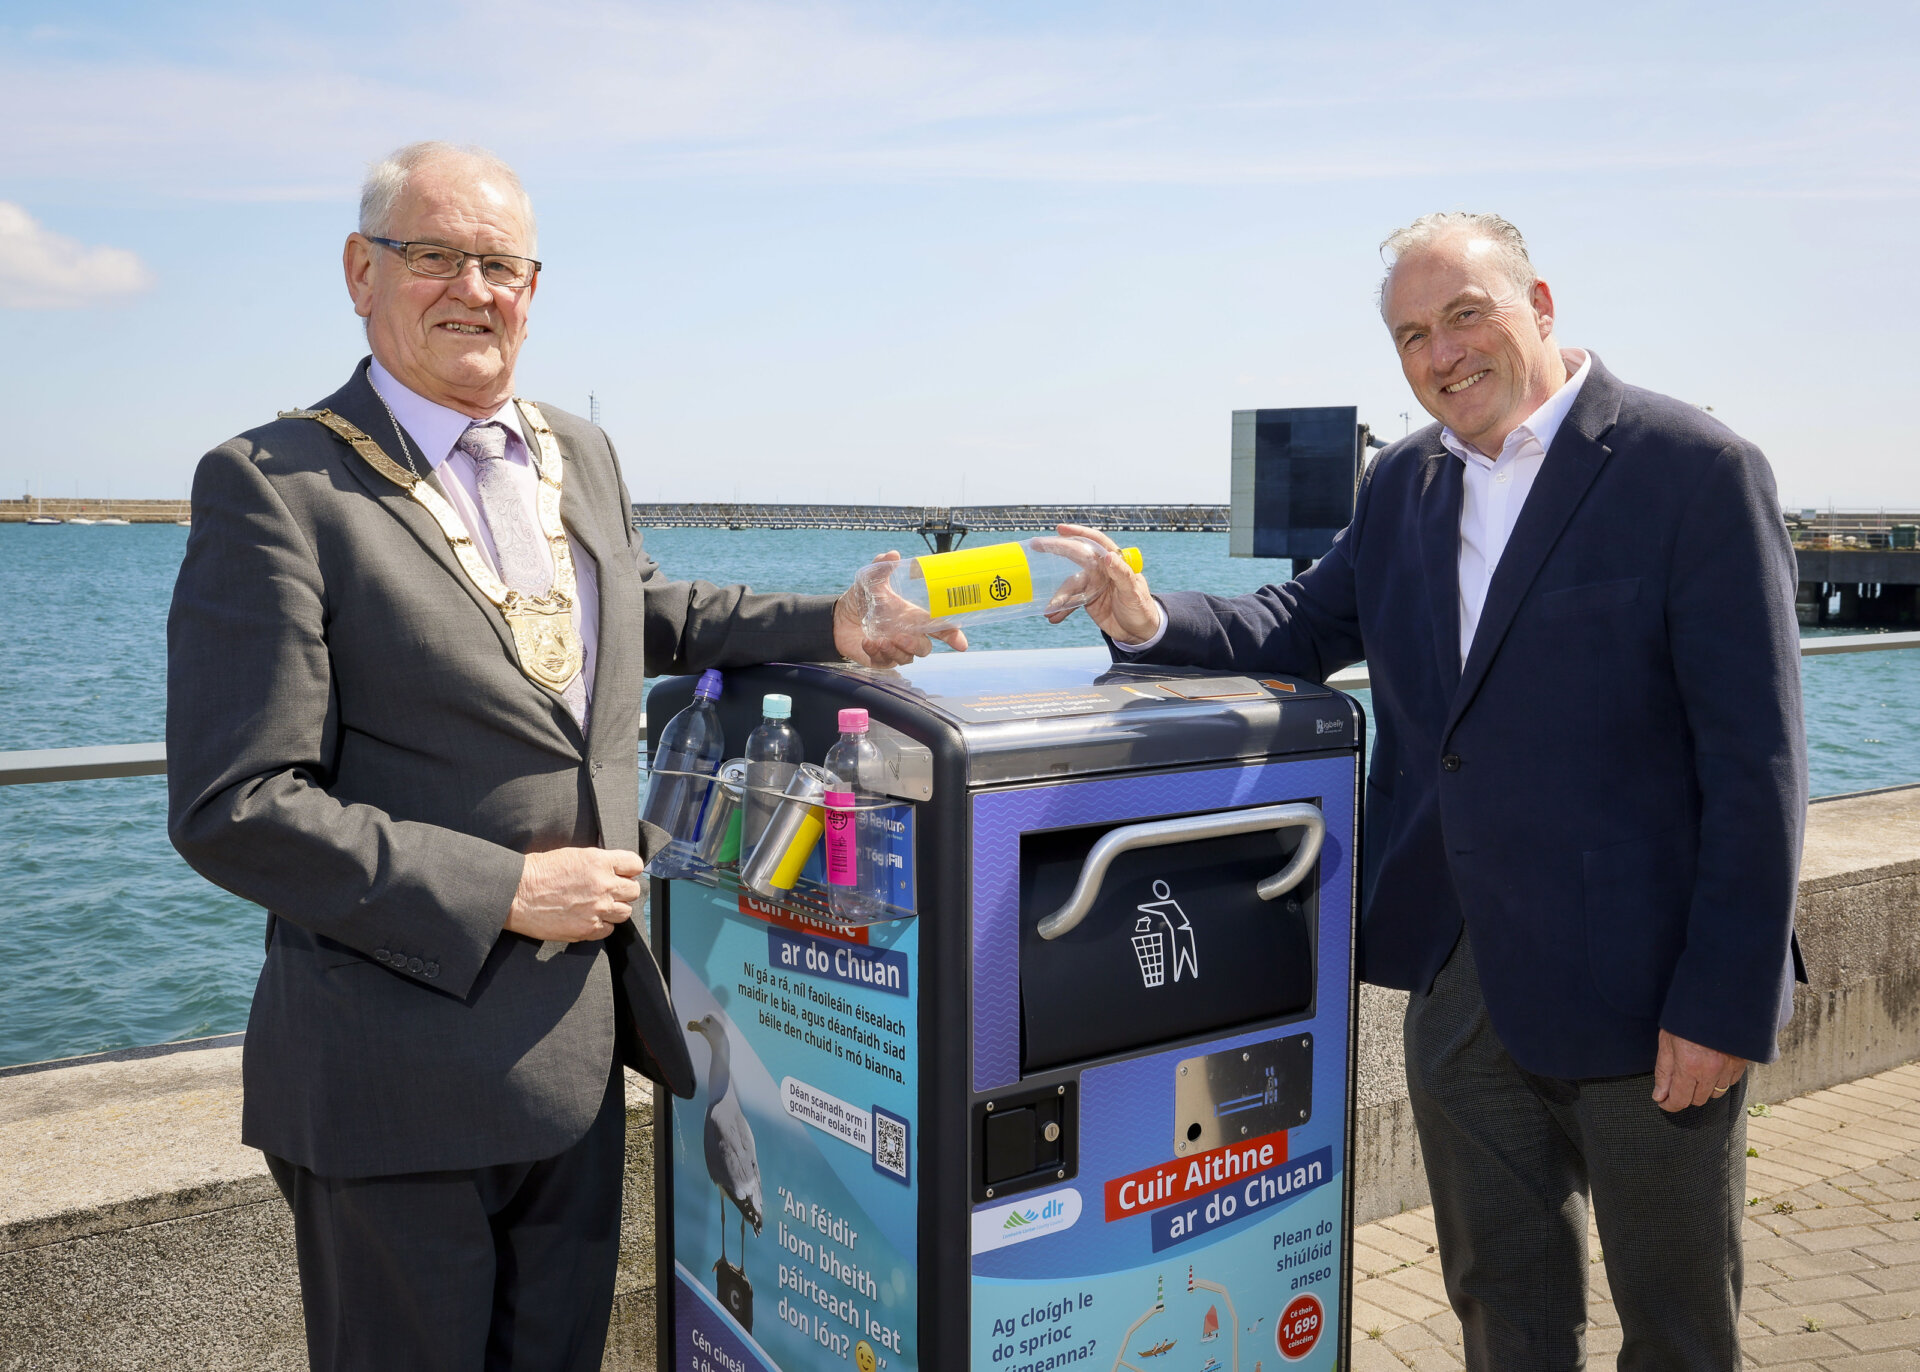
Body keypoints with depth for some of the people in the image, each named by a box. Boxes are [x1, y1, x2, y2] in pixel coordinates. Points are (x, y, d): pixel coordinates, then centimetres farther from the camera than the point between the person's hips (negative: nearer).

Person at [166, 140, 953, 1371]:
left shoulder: (584, 456, 9)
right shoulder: (274, 487, -13)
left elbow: (648, 613, 27)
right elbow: (234, 809, -17)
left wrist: (831, 627, 10)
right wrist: (504, 892, -18)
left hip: (578, 1050, 7)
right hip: (399, 1076, -6)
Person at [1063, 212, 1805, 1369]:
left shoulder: (1694, 470, -14)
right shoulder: (1404, 483, 7)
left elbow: (1756, 760, -15)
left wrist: (1727, 1002, -17)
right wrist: (1151, 621, -9)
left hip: (1642, 984, -5)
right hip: (1461, 980, 6)